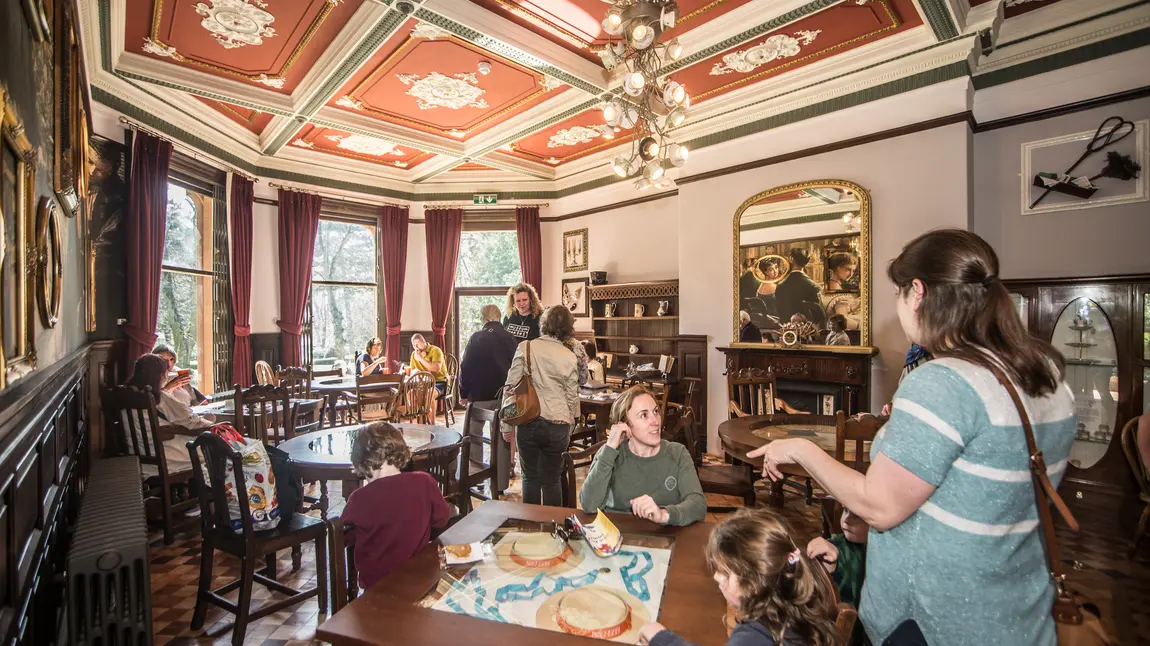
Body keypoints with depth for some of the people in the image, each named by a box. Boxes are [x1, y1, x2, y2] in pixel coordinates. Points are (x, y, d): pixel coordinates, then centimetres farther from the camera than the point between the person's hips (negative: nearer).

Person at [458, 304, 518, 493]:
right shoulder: (511, 339, 0)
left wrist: (464, 393, 3)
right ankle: (500, 483, 11)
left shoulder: (476, 338, -6)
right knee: (502, 438, 8)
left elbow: (465, 366, -5)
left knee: (474, 434, 14)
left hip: (480, 394, -2)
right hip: (504, 394, 2)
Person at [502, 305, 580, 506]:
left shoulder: (526, 347, -3)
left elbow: (511, 387, -4)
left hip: (529, 422, 0)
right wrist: (569, 428, 18)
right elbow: (572, 397, 4)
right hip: (557, 425, 0)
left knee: (531, 478, 14)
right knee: (551, 481, 12)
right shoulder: (569, 357, -1)